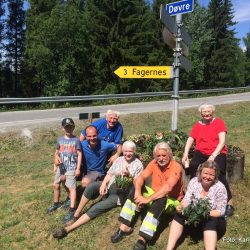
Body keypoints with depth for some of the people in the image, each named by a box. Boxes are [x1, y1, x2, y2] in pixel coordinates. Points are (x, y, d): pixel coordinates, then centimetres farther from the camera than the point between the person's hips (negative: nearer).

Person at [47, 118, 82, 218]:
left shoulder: (76, 140, -9)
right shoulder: (60, 140, 4)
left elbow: (79, 154, -7)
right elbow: (57, 152, 15)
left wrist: (78, 168, -10)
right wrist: (55, 165, 12)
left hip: (71, 168, -6)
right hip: (61, 167, 6)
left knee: (72, 188, -6)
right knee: (56, 185, 16)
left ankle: (72, 209, -2)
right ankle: (56, 203, 37)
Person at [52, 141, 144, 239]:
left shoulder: (138, 165, -3)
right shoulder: (119, 159, 11)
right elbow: (109, 174, 7)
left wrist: (129, 176, -23)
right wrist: (103, 184, -11)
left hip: (119, 194, -4)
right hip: (109, 187, 5)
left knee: (96, 208, -21)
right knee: (91, 186, -27)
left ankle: (68, 229, -19)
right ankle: (76, 216, -15)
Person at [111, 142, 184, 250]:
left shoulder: (176, 167, -23)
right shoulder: (154, 163, -5)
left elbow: (168, 187, -36)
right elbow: (141, 177, -13)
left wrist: (148, 199, -41)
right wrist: (138, 193, -32)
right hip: (155, 195, 6)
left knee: (160, 200, -38)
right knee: (137, 187, -15)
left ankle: (143, 238, -40)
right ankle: (125, 226, -17)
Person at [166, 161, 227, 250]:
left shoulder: (220, 188, -17)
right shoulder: (194, 182, -7)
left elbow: (221, 211, -16)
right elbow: (187, 200, -11)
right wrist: (181, 207, -33)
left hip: (214, 220, -3)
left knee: (210, 221, -36)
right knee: (179, 213, -20)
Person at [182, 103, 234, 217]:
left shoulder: (219, 122, 4)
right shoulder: (197, 125, 13)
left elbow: (222, 141, -5)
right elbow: (190, 140, 7)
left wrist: (213, 155, -17)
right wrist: (185, 154, -9)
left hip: (217, 153, -3)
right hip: (201, 153, 3)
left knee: (218, 173, -29)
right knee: (192, 167, -27)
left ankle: (229, 203, -14)